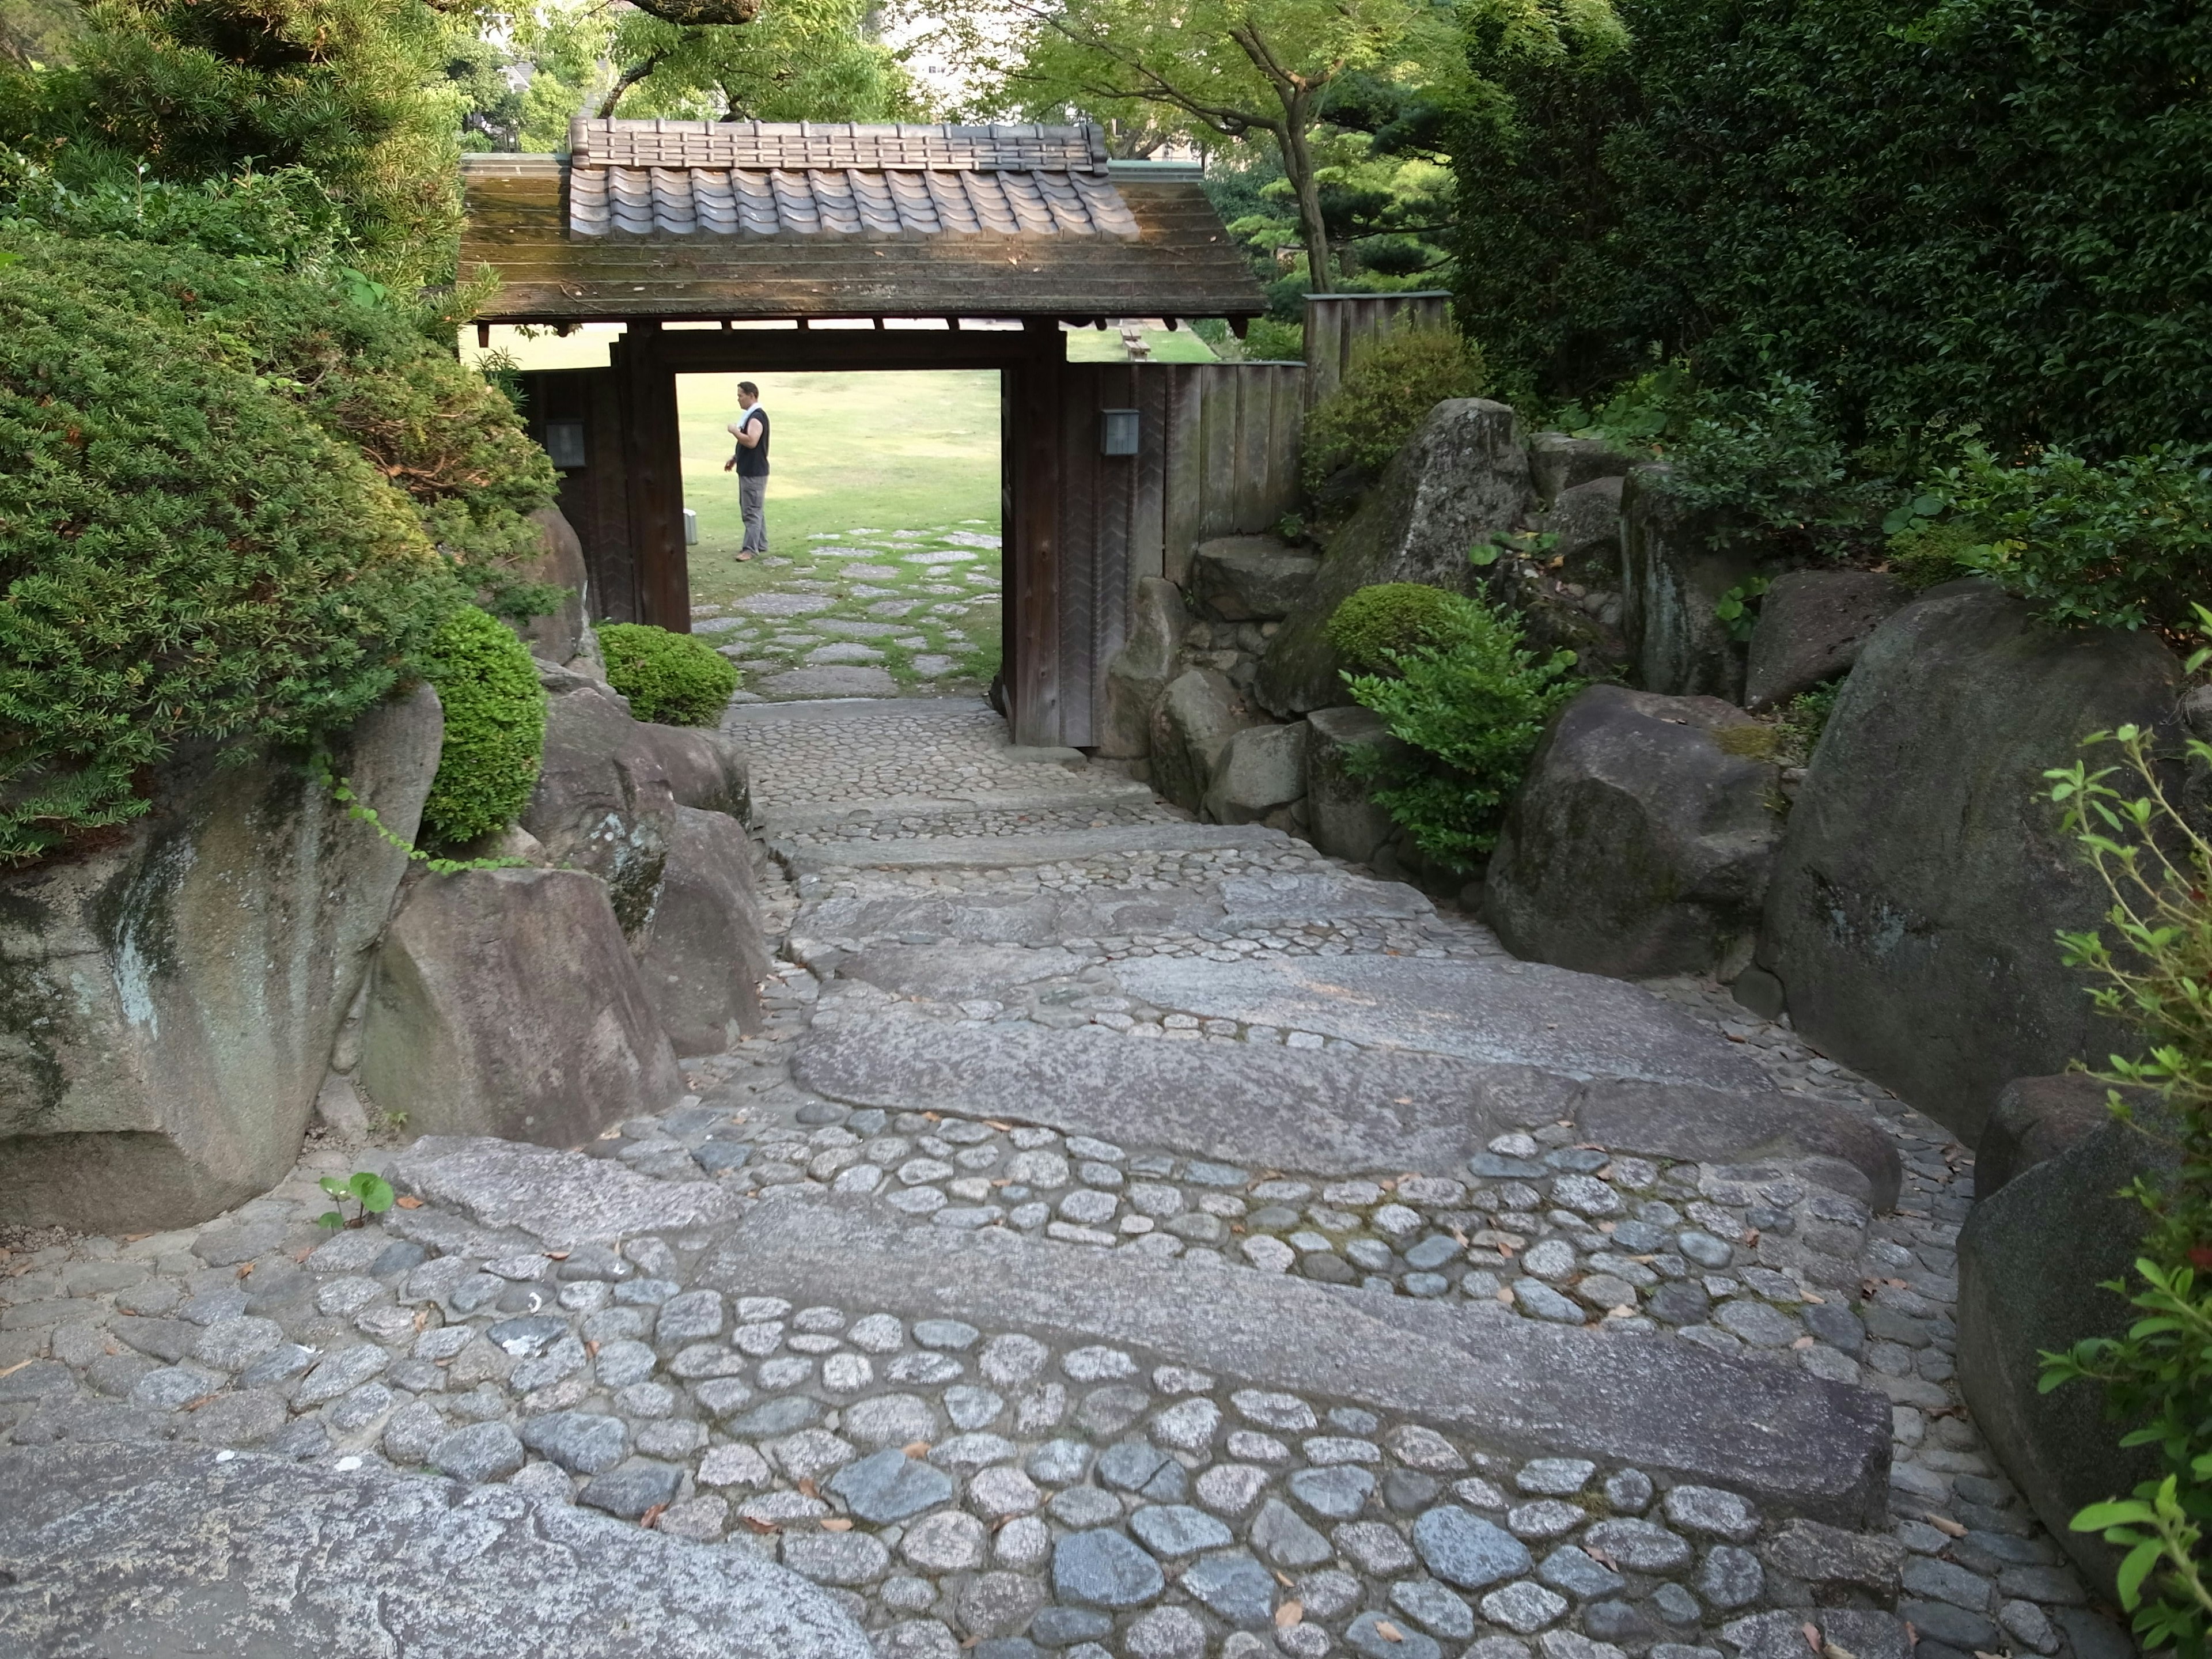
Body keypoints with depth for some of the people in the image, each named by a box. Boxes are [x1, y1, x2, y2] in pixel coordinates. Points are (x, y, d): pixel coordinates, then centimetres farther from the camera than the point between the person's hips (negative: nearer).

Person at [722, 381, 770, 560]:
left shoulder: (757, 417, -17)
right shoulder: (751, 416, 15)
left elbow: (751, 442, -30)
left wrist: (734, 431, -18)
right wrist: (735, 458, 19)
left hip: (754, 473, -11)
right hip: (748, 470, 11)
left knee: (752, 511, -10)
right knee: (755, 510, 16)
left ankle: (750, 548, -10)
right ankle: (760, 544, 23)